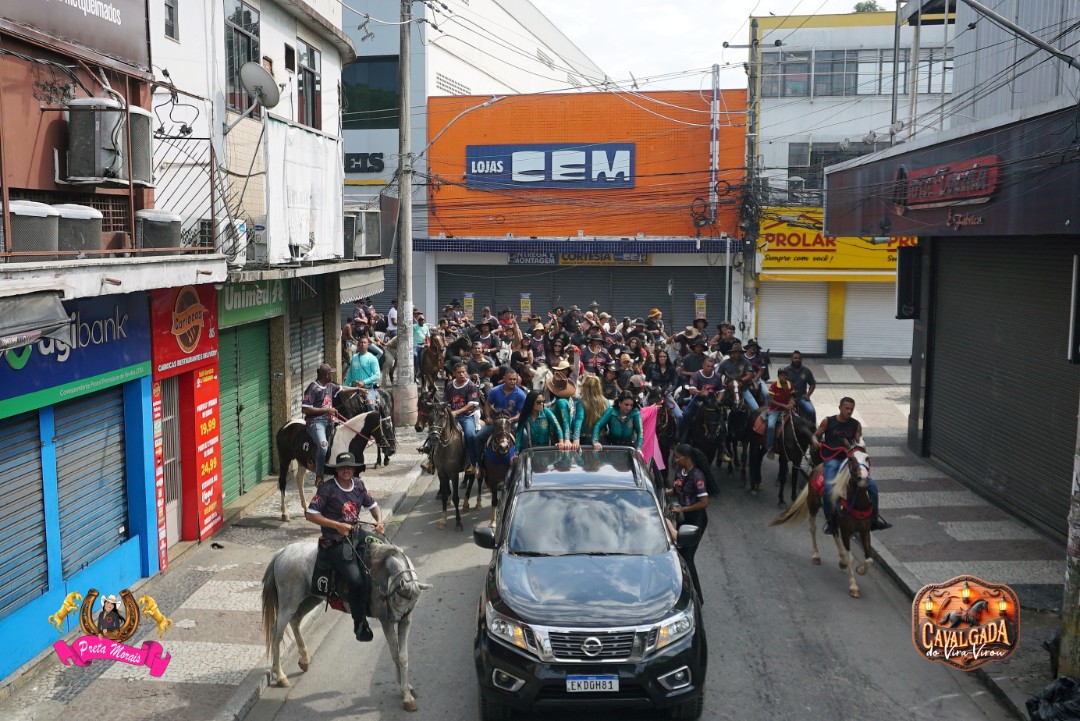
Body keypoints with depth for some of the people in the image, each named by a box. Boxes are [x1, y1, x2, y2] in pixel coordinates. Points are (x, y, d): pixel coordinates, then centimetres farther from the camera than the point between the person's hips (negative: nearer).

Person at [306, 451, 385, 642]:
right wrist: (337, 525, -17)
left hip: (357, 534, 7)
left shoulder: (359, 485, 6)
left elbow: (373, 505, 17)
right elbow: (311, 514, -11)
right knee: (356, 581, -19)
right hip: (335, 542, -7)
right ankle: (360, 624, 0)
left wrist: (379, 521, -4)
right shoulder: (327, 489, -10)